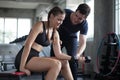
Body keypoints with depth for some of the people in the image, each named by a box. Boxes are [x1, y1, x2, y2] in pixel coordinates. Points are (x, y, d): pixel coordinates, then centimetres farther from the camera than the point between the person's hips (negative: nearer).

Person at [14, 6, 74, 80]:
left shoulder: (55, 33, 11)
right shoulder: (40, 25, -10)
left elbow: (58, 54, 7)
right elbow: (27, 45, -19)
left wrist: (72, 57, -7)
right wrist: (22, 67, -23)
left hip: (35, 58, 8)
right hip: (25, 59, -8)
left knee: (64, 62, 1)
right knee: (56, 64, -24)